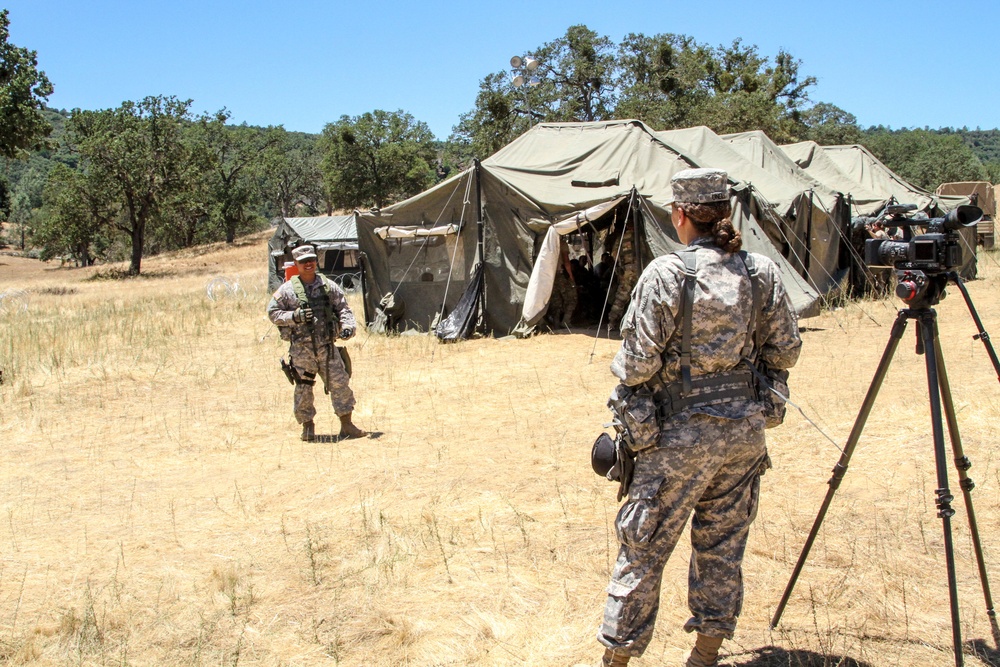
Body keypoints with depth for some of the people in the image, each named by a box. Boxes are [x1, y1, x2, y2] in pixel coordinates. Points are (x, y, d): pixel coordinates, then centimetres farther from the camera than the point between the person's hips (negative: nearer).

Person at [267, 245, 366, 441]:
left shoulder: (329, 286, 7)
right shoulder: (288, 289, 1)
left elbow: (343, 308, 10)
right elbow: (272, 312, 3)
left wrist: (348, 326, -8)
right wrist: (294, 317, -13)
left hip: (327, 347, 2)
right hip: (301, 349, -2)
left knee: (340, 383, 0)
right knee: (303, 389, 4)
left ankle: (347, 425, 8)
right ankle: (307, 426, 17)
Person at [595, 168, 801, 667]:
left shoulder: (667, 273, -15)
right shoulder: (762, 271, 0)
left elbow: (638, 362, -15)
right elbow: (785, 352, 5)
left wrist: (621, 373, 6)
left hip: (682, 432, -5)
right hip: (744, 426, 5)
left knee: (644, 546, 7)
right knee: (723, 543, 17)